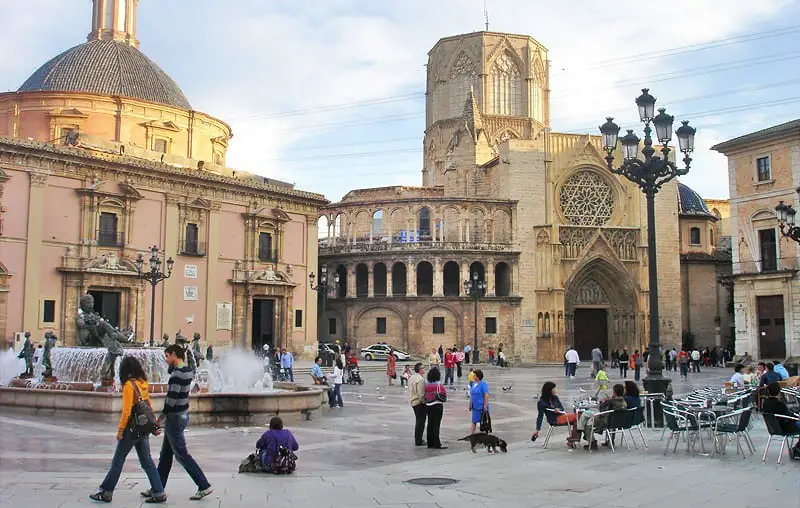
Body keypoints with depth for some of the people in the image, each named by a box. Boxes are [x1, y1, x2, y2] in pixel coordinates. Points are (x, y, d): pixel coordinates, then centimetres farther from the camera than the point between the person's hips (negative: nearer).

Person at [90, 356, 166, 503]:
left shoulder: (129, 385, -16)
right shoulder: (144, 383, 5)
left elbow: (126, 411, -18)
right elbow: (149, 405, 12)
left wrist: (120, 430, -10)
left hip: (132, 429, -7)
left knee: (118, 461, 7)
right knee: (147, 461, 11)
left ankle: (106, 492, 19)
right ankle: (159, 493, 10)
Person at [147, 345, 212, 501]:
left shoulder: (177, 373, -21)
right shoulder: (187, 371, 7)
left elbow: (172, 397, -22)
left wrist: (162, 416, -12)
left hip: (175, 418, -10)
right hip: (182, 415, 10)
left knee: (181, 454, -3)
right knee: (165, 454, 16)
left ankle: (204, 486, 0)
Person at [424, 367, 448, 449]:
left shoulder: (426, 385, 3)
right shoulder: (438, 385, -15)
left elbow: (425, 394, 8)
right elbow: (443, 396, -13)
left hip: (428, 406, 6)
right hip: (437, 406, -6)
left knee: (430, 424, 12)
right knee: (436, 425, -5)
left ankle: (430, 443, 17)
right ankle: (436, 444, -5)